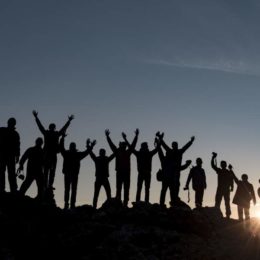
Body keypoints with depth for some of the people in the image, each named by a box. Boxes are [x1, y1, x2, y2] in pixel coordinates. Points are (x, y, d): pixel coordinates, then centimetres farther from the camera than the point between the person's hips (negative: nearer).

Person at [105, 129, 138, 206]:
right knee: (119, 188, -2)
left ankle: (125, 203, 1)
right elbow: (111, 144, 9)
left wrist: (136, 135, 13)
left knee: (126, 189, 0)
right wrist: (107, 136, 8)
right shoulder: (117, 152, 8)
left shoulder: (128, 152, 11)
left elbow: (133, 144, 13)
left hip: (126, 172, 2)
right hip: (119, 172, -2)